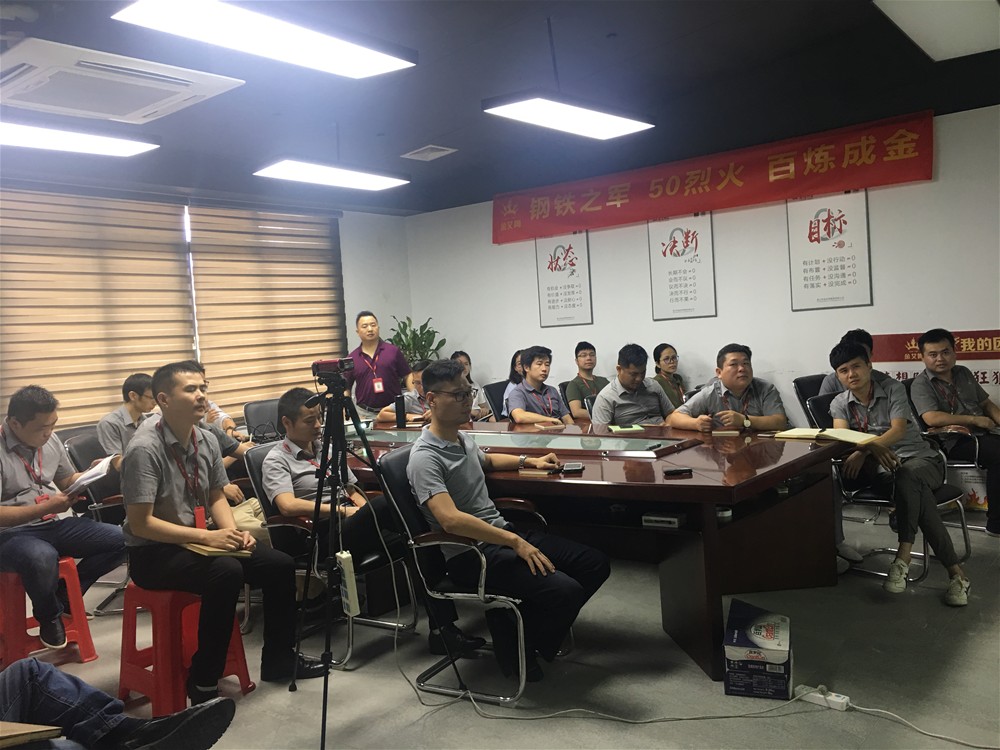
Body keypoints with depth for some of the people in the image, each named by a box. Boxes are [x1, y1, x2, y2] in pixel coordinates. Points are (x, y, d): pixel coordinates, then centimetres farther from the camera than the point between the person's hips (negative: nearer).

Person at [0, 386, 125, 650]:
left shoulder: (50, 440, 4)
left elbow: (67, 480, 19)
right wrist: (46, 507, -24)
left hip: (53, 525, 7)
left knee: (119, 540, -6)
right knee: (42, 558, -39)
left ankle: (64, 595, 11)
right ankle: (49, 616, -6)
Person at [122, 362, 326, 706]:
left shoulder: (207, 441, 2)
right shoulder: (145, 450, -21)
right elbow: (140, 523, -22)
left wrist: (233, 531, -7)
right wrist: (206, 536, -25)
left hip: (196, 541, 8)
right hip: (153, 553, -7)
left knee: (280, 565, -3)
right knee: (226, 572, -33)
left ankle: (278, 659, 16)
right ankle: (203, 683, -18)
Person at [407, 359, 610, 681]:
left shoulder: (462, 438, 13)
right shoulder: (425, 458, -17)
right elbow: (450, 519, -30)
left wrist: (529, 460, 23)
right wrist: (514, 542, -30)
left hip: (502, 532, 10)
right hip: (470, 553, -9)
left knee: (596, 564, 2)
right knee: (565, 590, -26)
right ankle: (517, 644, 2)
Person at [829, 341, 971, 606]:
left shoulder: (892, 389, 0)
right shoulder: (839, 404, 6)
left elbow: (899, 429, -15)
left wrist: (864, 450, -34)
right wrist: (874, 448, -36)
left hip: (921, 458, -1)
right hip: (881, 466, 1)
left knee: (907, 475, -39)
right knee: (917, 491, -34)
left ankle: (903, 559, -39)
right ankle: (955, 571, -34)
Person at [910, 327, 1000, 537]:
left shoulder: (963, 373, 19)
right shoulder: (921, 384, -4)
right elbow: (932, 418, -18)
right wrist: (973, 419, -13)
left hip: (983, 433, 7)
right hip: (955, 441, -7)